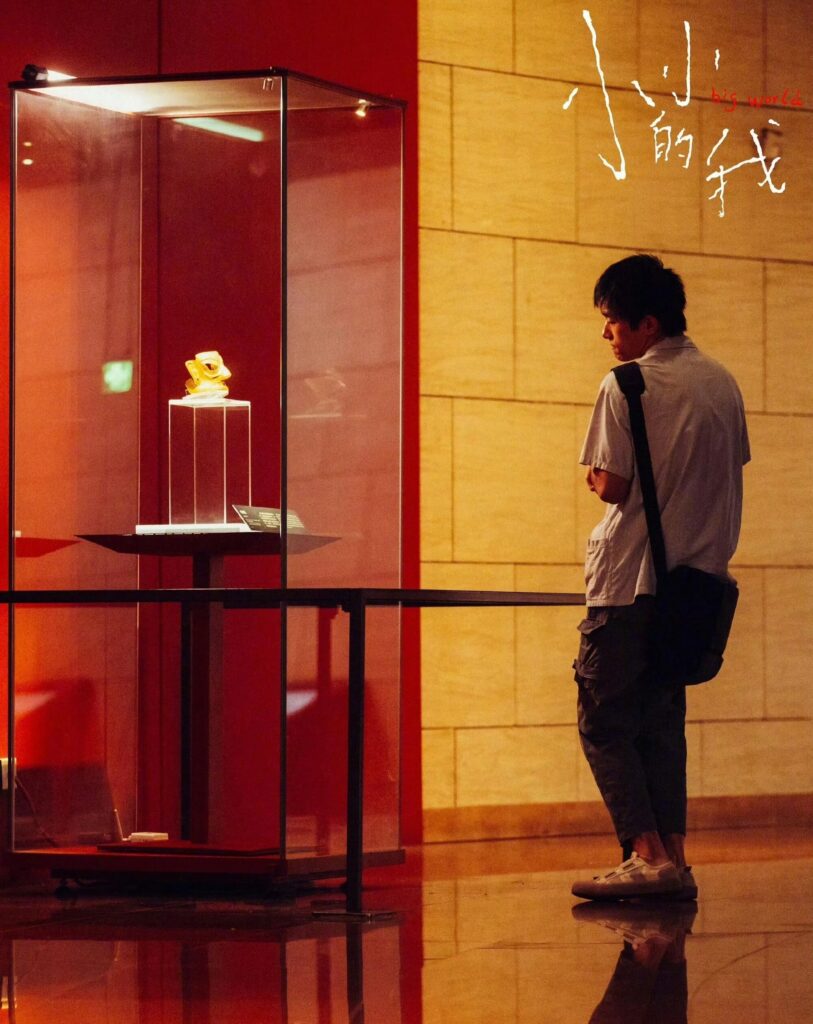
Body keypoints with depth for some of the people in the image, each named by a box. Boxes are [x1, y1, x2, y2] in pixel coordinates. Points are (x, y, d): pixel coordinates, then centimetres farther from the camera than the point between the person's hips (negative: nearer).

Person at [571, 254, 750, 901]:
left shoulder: (625, 386, -11)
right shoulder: (723, 384, 9)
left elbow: (612, 486, -15)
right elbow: (733, 473, 12)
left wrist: (597, 478, 5)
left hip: (629, 580, -7)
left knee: (605, 720, -1)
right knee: (663, 719, 13)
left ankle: (646, 853, -12)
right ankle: (674, 858, 7)